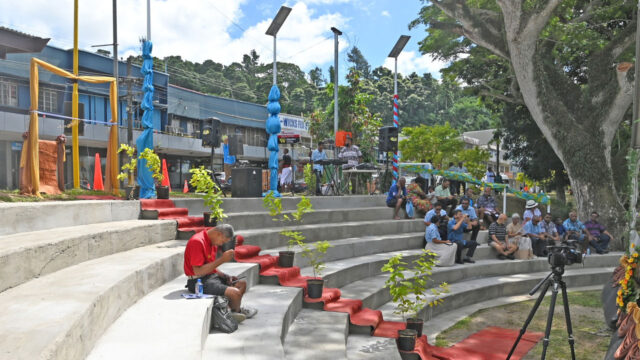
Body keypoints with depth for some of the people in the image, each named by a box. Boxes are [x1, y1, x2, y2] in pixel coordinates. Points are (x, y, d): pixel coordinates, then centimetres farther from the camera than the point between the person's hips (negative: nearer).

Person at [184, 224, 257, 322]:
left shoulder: (213, 243, 11)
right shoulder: (197, 242, -20)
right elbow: (198, 271, -26)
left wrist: (226, 277, 2)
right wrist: (222, 259, -24)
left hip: (211, 276, 10)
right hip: (199, 282, -10)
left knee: (242, 284, 14)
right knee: (235, 292, -20)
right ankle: (236, 312, 11)